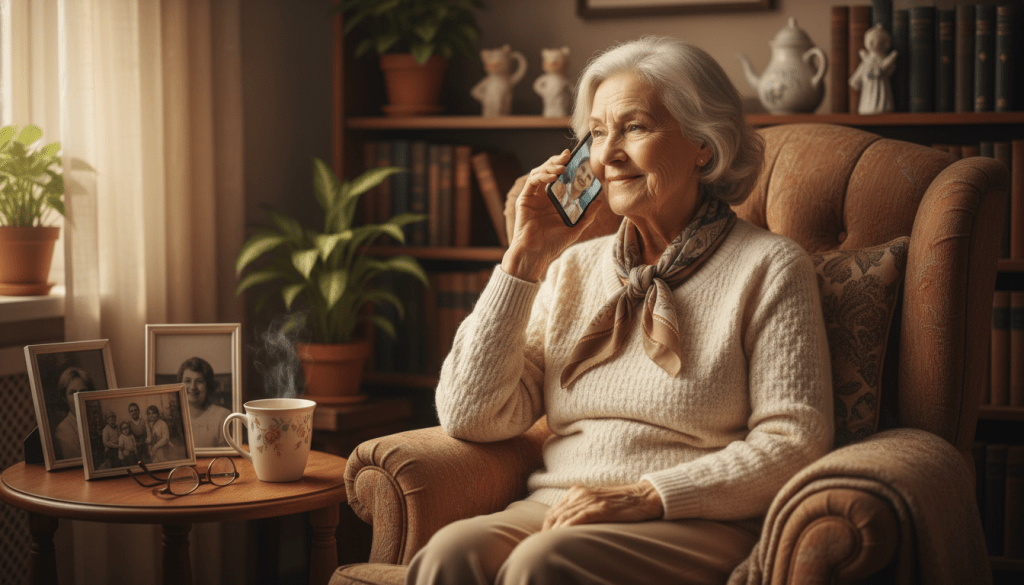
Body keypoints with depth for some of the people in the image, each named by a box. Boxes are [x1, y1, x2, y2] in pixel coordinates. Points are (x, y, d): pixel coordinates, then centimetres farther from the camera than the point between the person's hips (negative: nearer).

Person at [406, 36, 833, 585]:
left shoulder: (768, 267, 3)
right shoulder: (575, 268, 15)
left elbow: (794, 442, -6)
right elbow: (470, 417, 6)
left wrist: (647, 496, -16)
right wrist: (525, 259, 3)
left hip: (695, 526, -3)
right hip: (556, 511, 4)